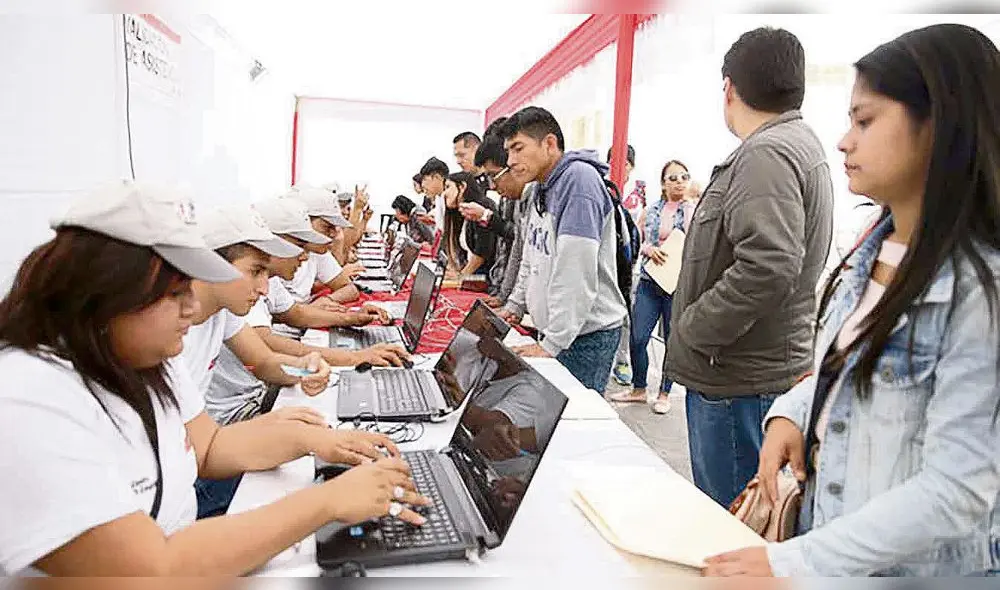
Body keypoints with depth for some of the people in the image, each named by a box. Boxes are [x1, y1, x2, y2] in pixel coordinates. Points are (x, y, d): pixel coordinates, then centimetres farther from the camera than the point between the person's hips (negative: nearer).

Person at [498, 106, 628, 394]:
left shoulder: (579, 179, -18)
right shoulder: (545, 187, 12)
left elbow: (576, 275, -25)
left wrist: (551, 345, -23)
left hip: (586, 334, -8)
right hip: (553, 329, 8)